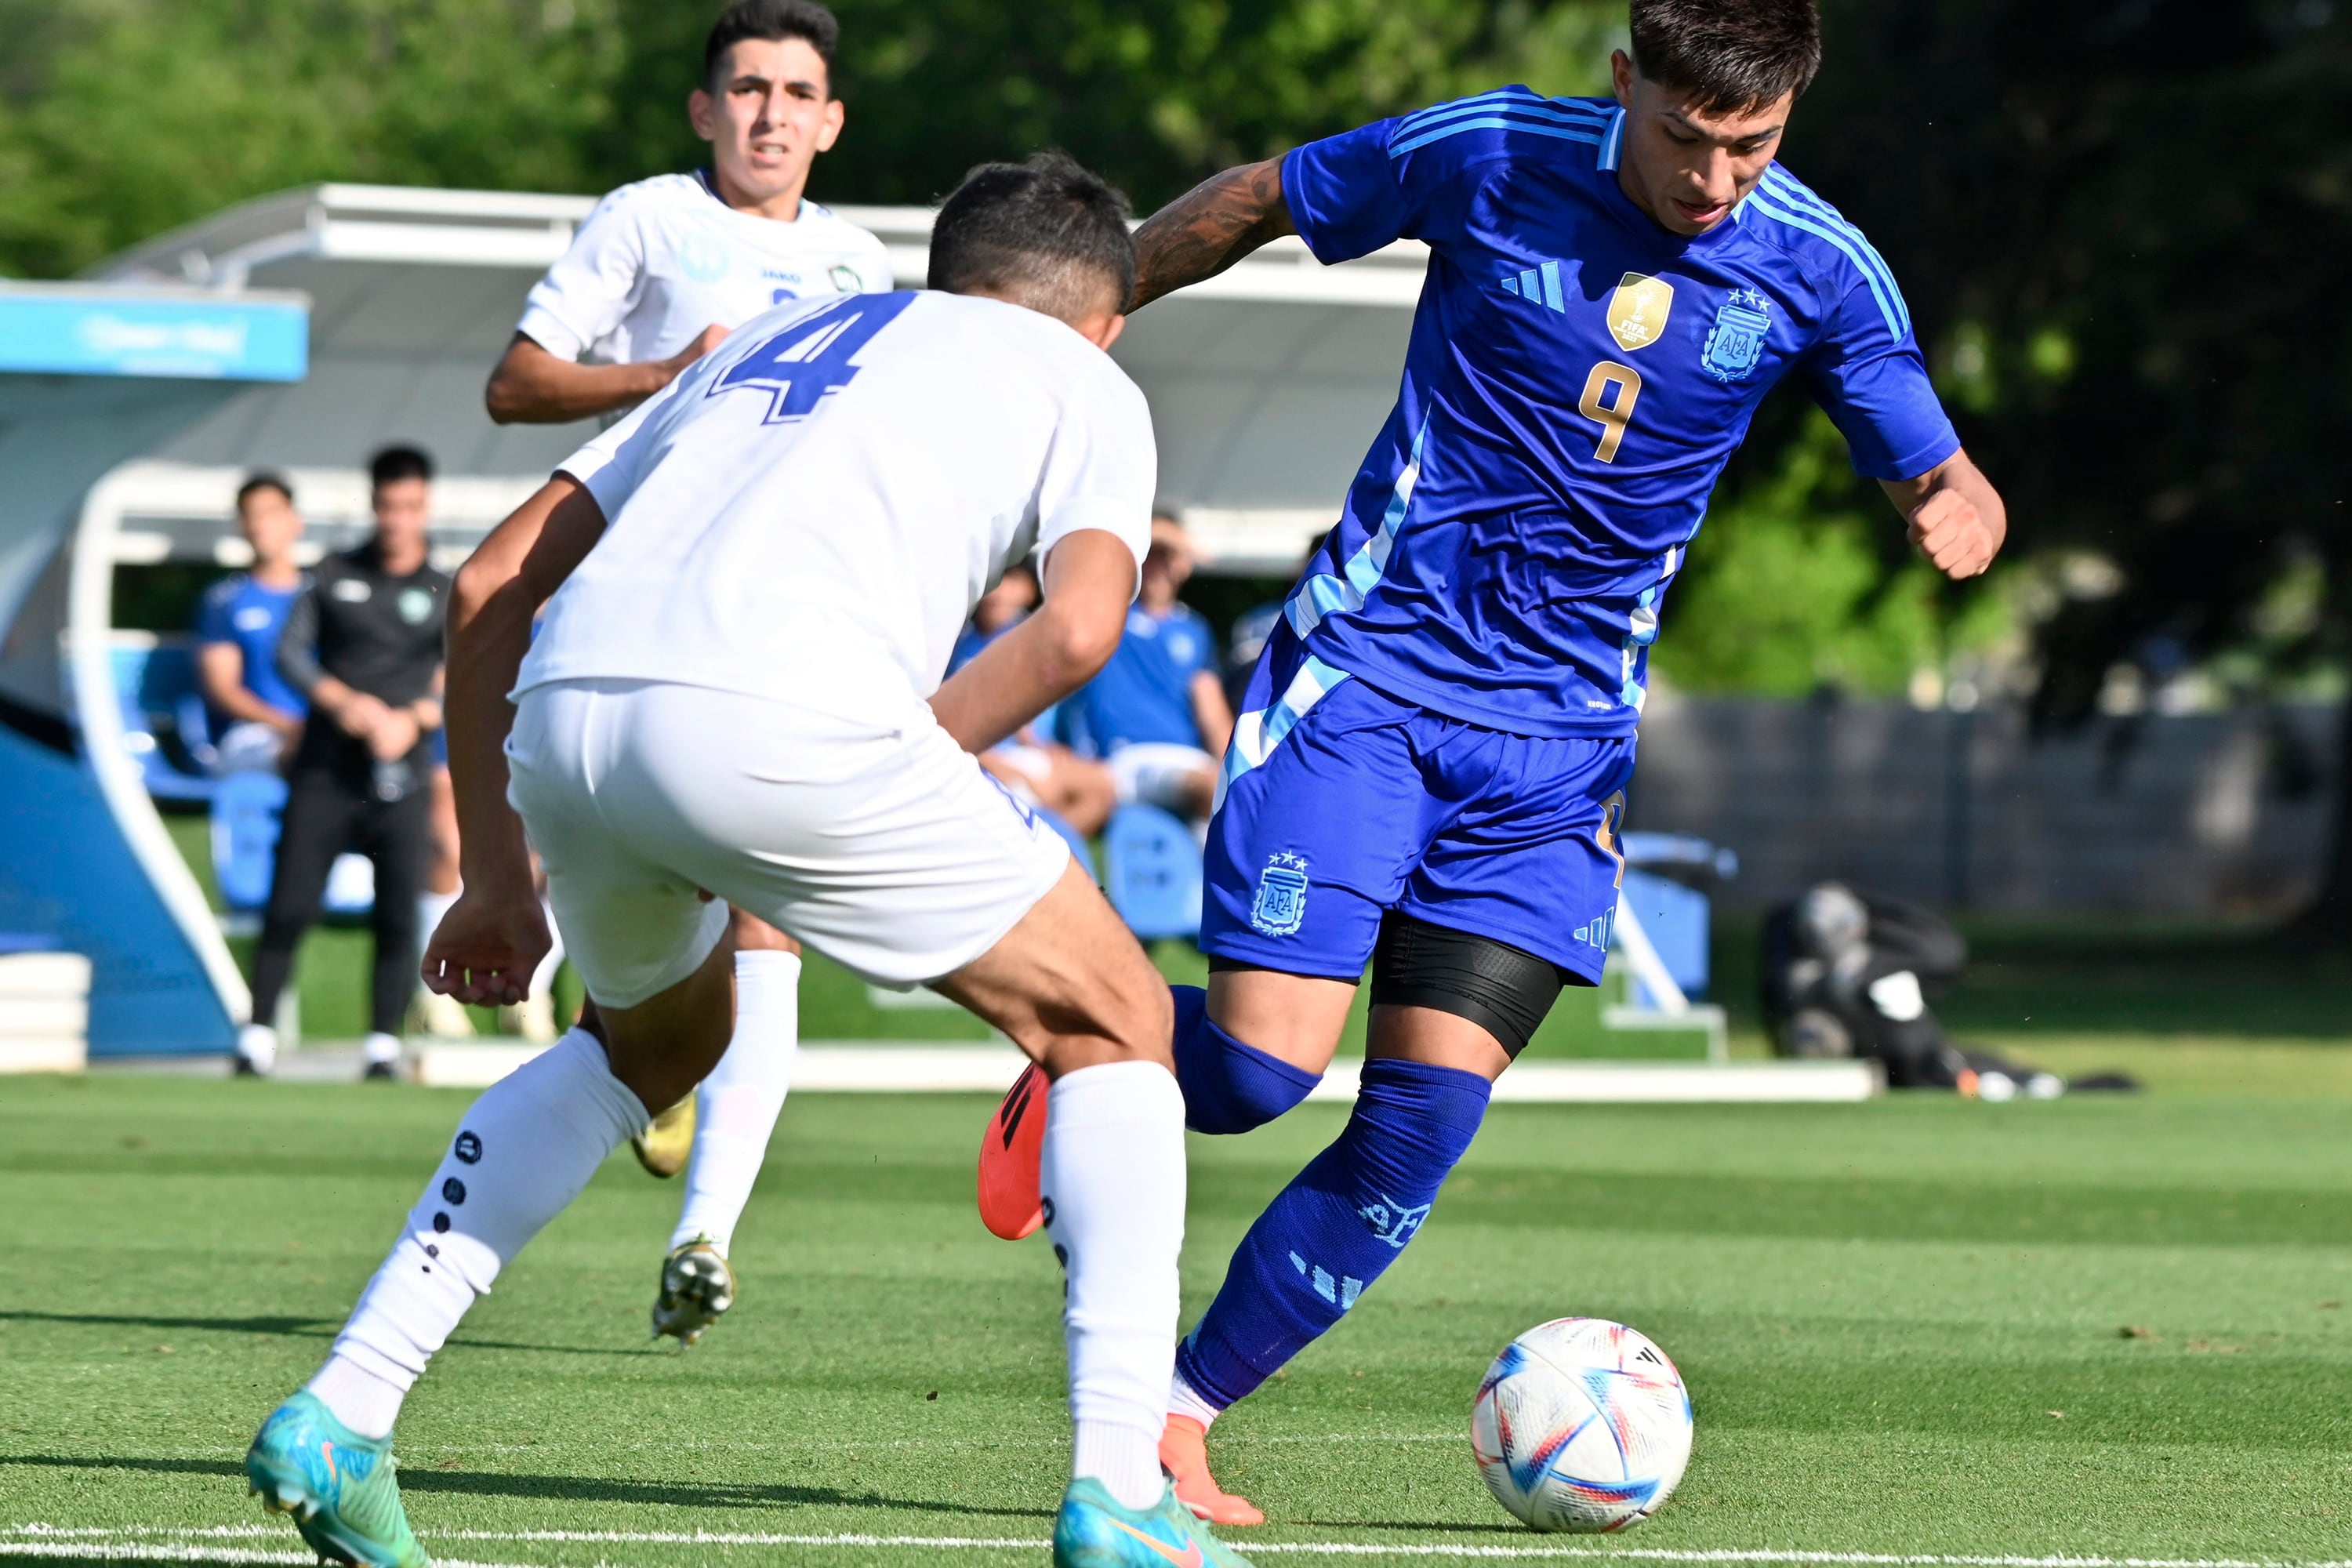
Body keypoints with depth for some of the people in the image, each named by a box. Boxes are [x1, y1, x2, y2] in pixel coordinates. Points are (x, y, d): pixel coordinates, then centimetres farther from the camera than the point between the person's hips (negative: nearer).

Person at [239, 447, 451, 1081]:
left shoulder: (444, 595, 9)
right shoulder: (335, 576, 11)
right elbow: (289, 651, 5)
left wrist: (416, 718, -16)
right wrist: (340, 700, -12)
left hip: (400, 776, 0)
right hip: (323, 771, 0)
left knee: (398, 917, -6)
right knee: (289, 905, -5)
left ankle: (383, 1045, 1)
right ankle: (257, 1036, 0)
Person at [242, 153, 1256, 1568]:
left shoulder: (768, 341, 37)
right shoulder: (1086, 385, 23)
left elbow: (492, 585, 31)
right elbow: (1078, 628, 1)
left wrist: (498, 877, 34)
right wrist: (906, 770, 11)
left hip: (563, 710, 5)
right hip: (782, 713, -5)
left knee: (657, 1041, 34)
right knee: (1116, 1026, 15)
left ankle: (342, 1413, 23)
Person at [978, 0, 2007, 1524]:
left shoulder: (1817, 270, -4)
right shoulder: (1489, 157, -10)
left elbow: (1941, 481, 4)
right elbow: (1258, 199, 6)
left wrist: (1955, 511, -21)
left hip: (1559, 740, 3)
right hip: (1368, 671, -3)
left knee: (1425, 1118, -7)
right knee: (1260, 1066, -15)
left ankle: (1180, 1413, 7)